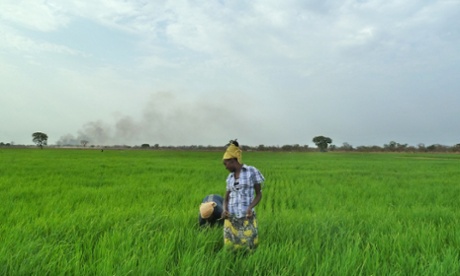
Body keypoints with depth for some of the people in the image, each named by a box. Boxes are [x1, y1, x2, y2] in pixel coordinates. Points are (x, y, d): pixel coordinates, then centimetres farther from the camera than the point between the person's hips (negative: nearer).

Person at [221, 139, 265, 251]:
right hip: (231, 219, 4)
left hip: (247, 218, -4)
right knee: (230, 249, 2)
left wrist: (250, 207, -16)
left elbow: (259, 194, 1)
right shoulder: (230, 177, 12)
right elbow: (226, 198, 14)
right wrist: (224, 210, -6)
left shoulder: (252, 171, -2)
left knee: (249, 248, -6)